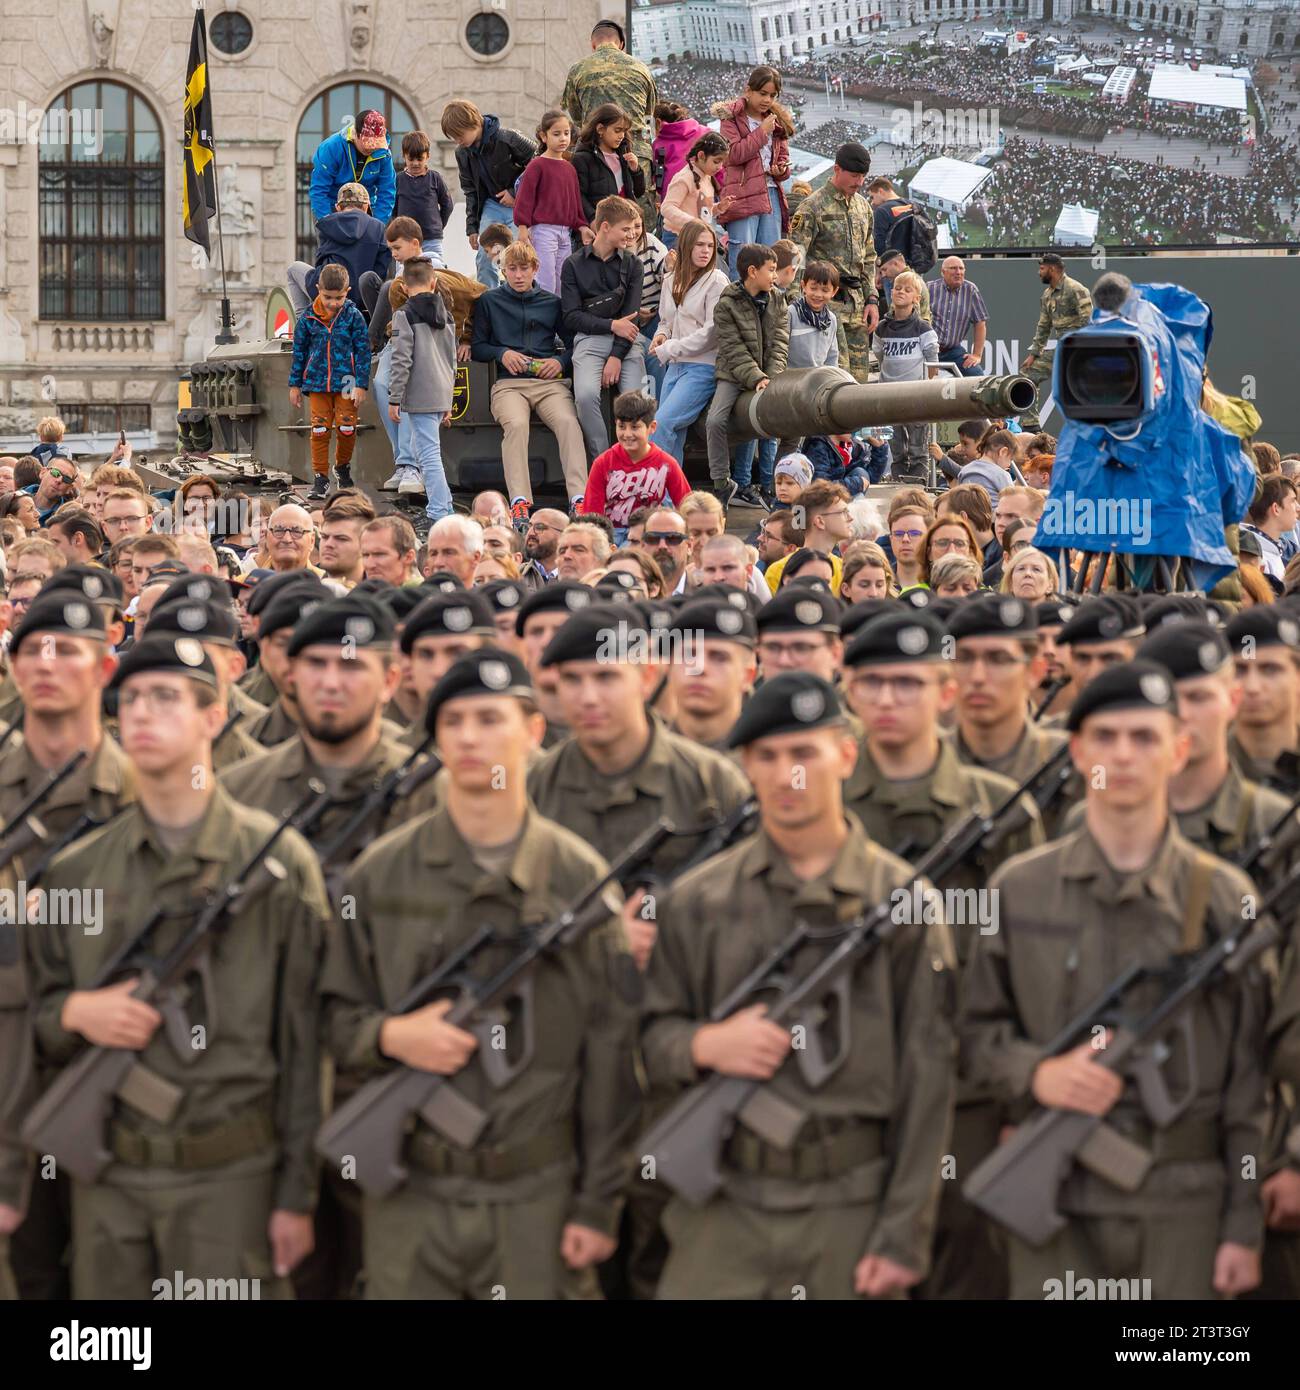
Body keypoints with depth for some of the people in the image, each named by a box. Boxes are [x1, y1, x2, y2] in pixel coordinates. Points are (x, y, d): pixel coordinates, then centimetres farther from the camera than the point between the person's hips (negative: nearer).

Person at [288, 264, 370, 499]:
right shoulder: (308, 318, 0)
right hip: (317, 382, 1)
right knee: (320, 430, 1)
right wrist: (295, 385, 9)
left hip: (346, 382, -1)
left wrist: (361, 384, -6)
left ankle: (342, 466, 28)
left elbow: (363, 351, -1)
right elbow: (299, 351, 8)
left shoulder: (353, 316, -4)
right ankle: (320, 477, 8)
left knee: (347, 428, 1)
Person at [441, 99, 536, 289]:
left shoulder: (507, 139, -20)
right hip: (492, 205, 6)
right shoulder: (462, 153, 0)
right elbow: (470, 190, 11)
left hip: (519, 204, -5)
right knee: (484, 258, -3)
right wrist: (472, 226, 8)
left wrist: (516, 193, -15)